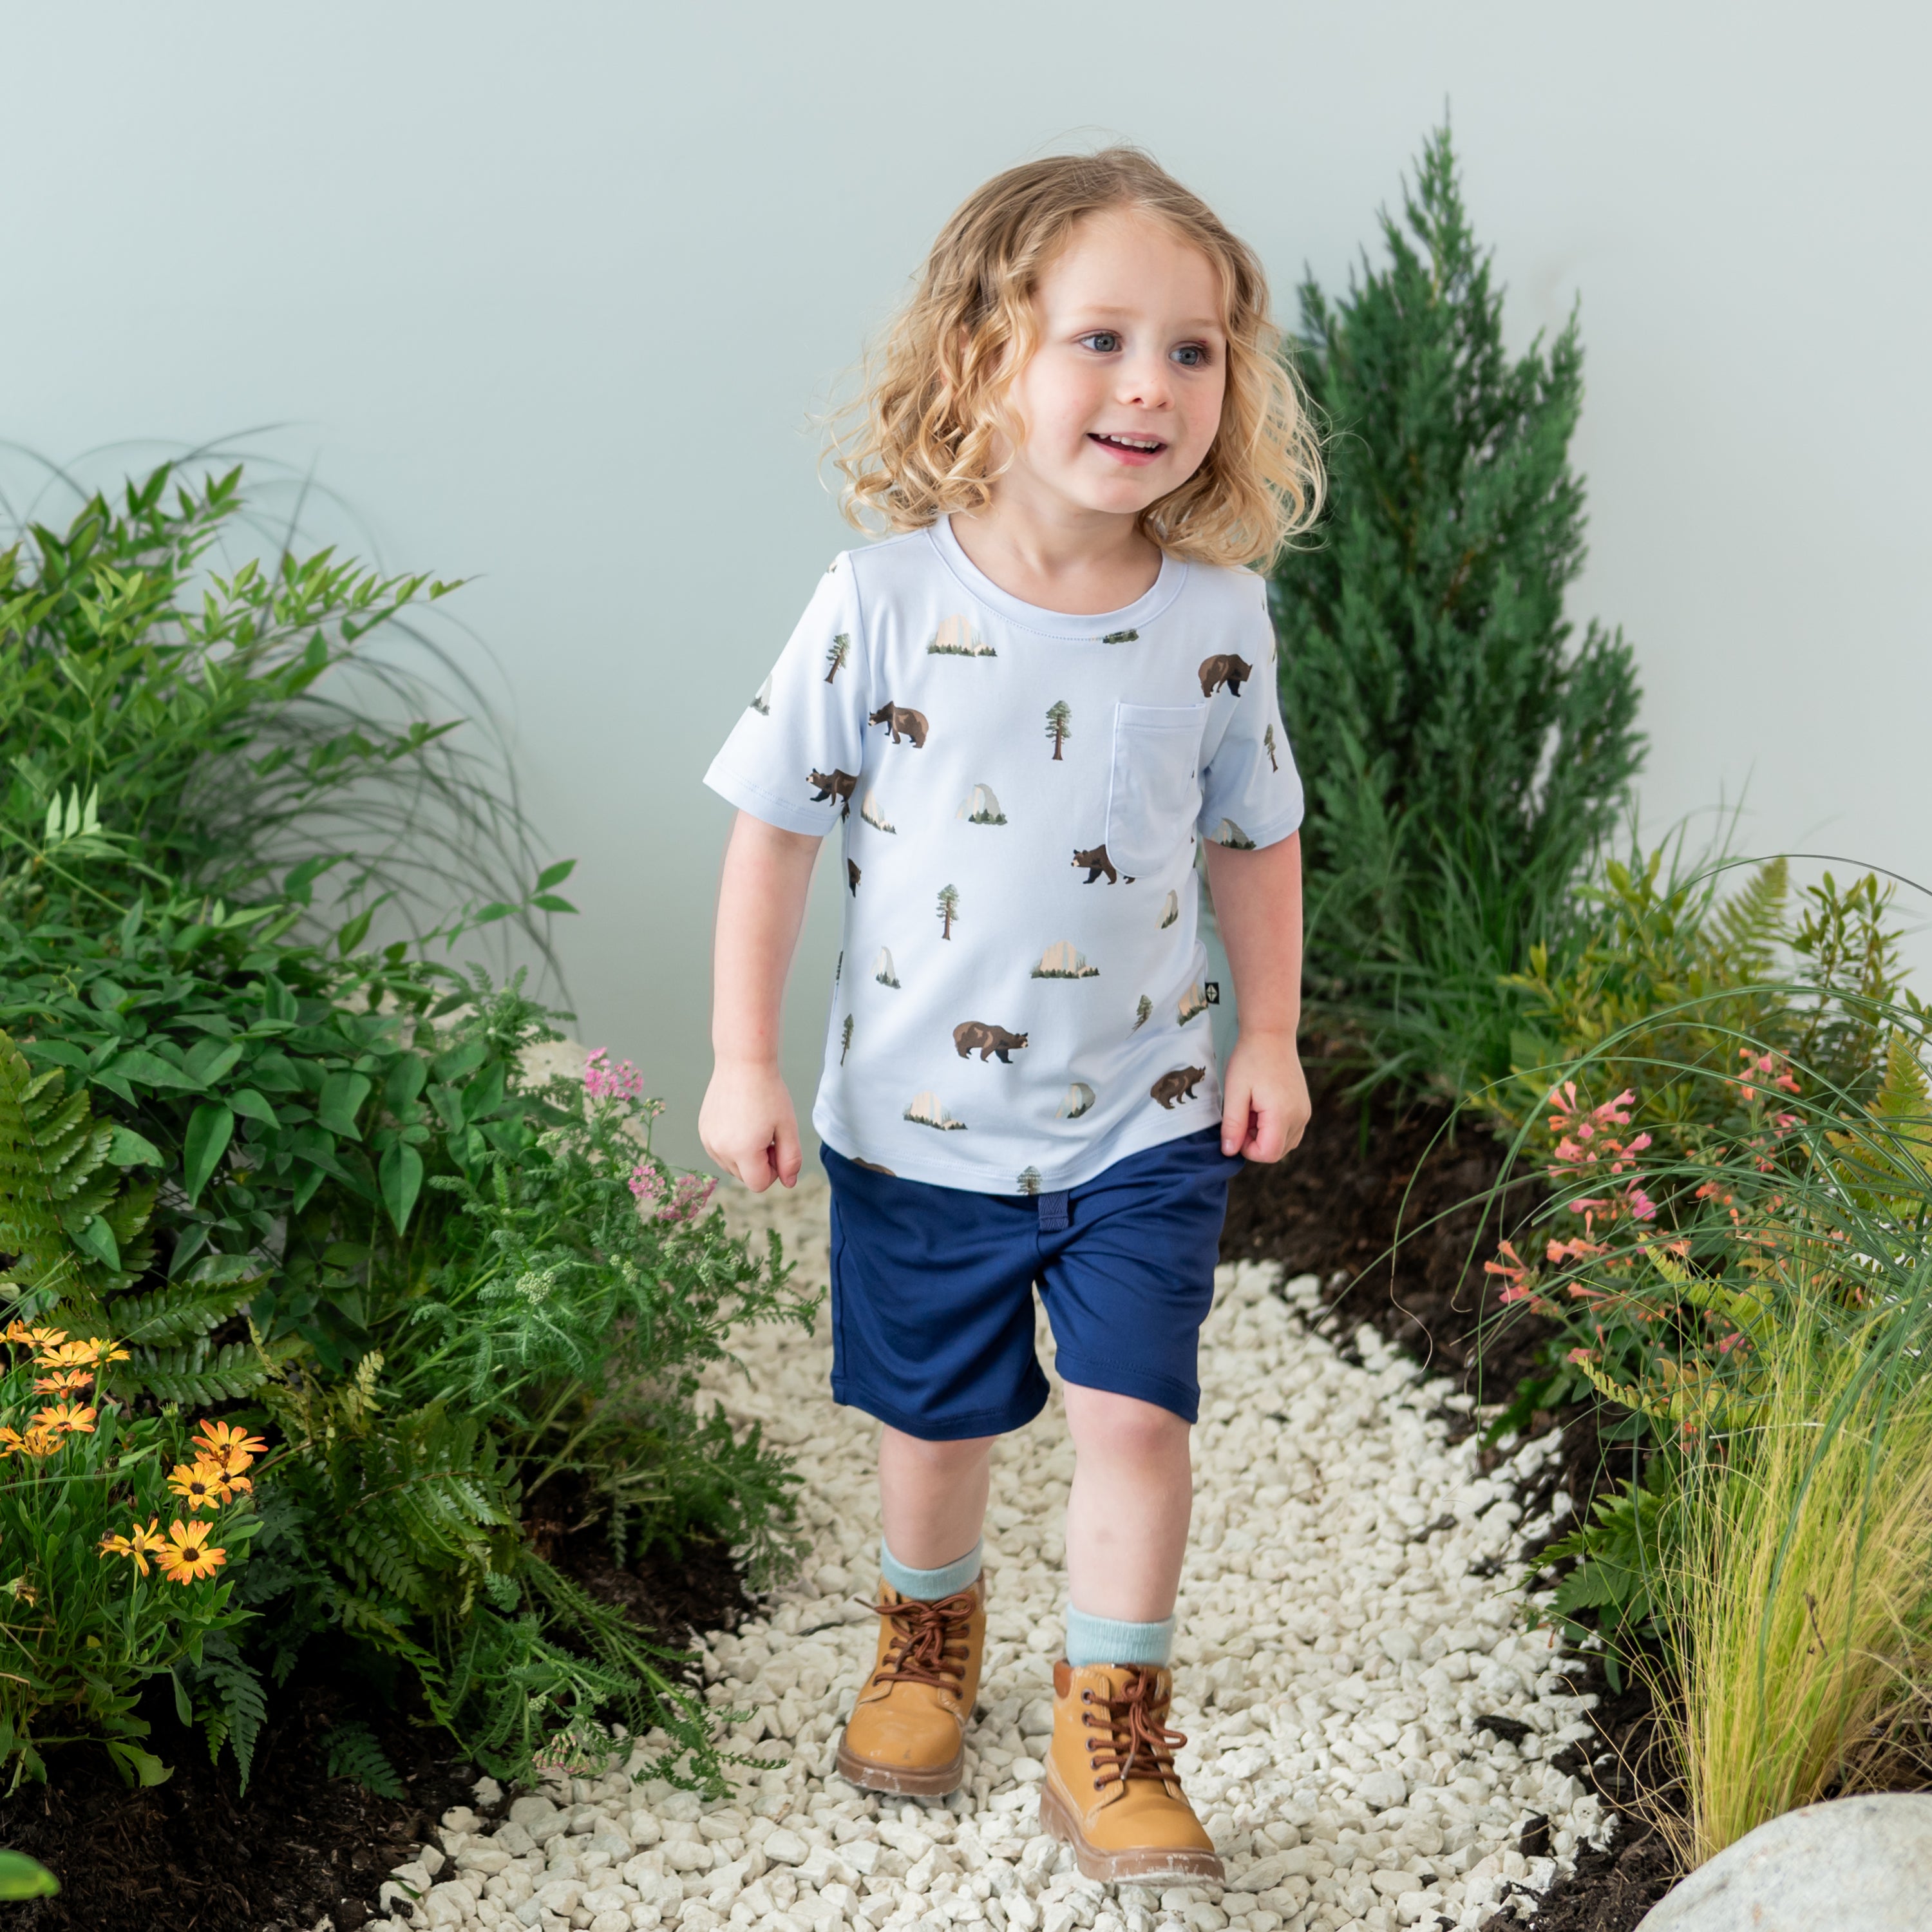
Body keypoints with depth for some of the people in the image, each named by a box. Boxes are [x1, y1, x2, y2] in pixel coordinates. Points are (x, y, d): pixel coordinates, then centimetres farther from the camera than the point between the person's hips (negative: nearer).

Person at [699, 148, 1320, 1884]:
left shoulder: (1219, 619, -8)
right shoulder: (888, 600, -15)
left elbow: (1257, 839, 7)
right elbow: (775, 829, -8)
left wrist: (1270, 1039, 4)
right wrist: (744, 1061, -8)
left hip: (1146, 1121, 1)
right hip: (921, 1119, -1)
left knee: (1135, 1413, -4)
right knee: (935, 1421, 16)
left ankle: (1113, 1744, 16)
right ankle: (927, 1638, 46)